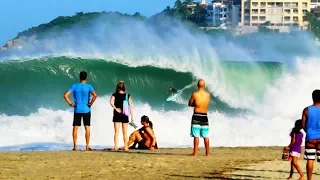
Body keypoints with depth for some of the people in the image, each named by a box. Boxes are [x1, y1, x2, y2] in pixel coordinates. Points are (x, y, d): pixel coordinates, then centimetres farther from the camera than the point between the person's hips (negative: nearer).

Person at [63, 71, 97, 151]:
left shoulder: (74, 86, 1)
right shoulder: (89, 86, -4)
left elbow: (66, 95, -7)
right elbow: (95, 95, -20)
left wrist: (70, 104, 0)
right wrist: (90, 104, -9)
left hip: (77, 110, 1)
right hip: (86, 110, -1)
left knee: (75, 128, 6)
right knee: (87, 128, 4)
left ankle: (75, 146, 4)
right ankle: (87, 146, 2)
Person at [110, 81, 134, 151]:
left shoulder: (115, 95, -3)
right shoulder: (128, 95, 0)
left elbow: (111, 102, -22)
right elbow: (131, 106, -1)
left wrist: (116, 109, -12)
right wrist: (132, 117, 2)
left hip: (117, 115, -1)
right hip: (125, 115, 1)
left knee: (116, 132, 2)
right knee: (125, 132, 10)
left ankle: (116, 146, -6)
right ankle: (125, 146, 8)